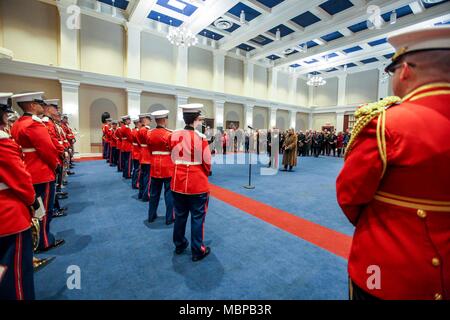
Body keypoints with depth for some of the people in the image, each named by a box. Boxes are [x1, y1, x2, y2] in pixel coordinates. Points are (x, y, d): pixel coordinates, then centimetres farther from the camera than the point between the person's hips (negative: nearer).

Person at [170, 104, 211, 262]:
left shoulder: (174, 135, 0)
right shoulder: (201, 138, -15)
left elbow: (174, 158, 10)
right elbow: (207, 163, -8)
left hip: (178, 183, 5)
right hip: (197, 184, -5)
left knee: (180, 216, 20)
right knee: (197, 218, 9)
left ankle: (179, 245, 38)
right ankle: (197, 251, 22)